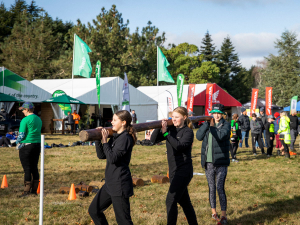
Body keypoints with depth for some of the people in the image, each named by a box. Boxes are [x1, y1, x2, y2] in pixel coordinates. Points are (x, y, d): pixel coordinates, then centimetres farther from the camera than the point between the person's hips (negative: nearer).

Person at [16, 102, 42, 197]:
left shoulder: (25, 120, -13)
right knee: (34, 168, 12)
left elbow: (21, 135, -15)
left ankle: (27, 191, -3)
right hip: (37, 145, 7)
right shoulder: (38, 119, 10)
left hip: (26, 146, -7)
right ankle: (34, 190, 16)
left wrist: (17, 142, 4)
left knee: (27, 168, -4)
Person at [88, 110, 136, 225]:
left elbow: (112, 158, -24)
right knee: (94, 210, 17)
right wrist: (98, 139, 0)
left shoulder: (125, 138, -15)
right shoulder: (115, 137, 11)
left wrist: (105, 141, -17)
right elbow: (101, 155, 11)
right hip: (110, 183, 10)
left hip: (120, 185, -10)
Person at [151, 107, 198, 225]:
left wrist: (166, 133, -28)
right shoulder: (171, 129, 7)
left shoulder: (188, 132, -10)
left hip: (183, 171, -7)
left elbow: (179, 146, -26)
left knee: (171, 201, -13)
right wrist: (159, 127, -15)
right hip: (173, 171, 7)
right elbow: (153, 139, -1)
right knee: (184, 201, 17)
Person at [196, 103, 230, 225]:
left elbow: (220, 136, -21)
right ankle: (213, 212, 26)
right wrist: (207, 123, -10)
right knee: (211, 188, 13)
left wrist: (212, 126, -11)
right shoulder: (207, 123, 10)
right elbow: (199, 136, -5)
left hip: (221, 162, -4)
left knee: (220, 188, -9)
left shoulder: (226, 125, -2)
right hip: (208, 162, 4)